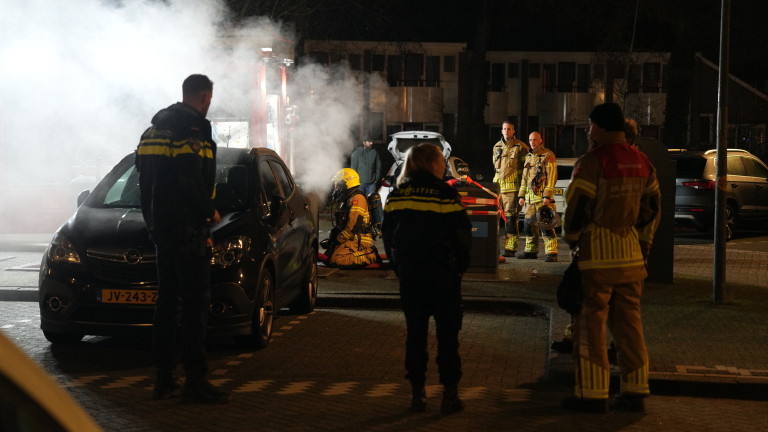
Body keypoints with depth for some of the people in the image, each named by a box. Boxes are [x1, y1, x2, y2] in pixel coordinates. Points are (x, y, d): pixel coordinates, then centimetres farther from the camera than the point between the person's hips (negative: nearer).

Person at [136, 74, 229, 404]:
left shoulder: (154, 129, 18)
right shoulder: (192, 129, -12)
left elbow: (146, 179, 19)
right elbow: (192, 180, -21)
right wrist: (209, 213, -7)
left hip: (159, 225, 9)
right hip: (186, 228, -9)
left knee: (167, 299, 13)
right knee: (195, 302, -8)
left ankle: (164, 377, 17)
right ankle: (195, 380, -9)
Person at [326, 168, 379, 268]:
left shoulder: (357, 199, -16)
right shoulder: (345, 199, 20)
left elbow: (353, 226, -22)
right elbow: (340, 224, 22)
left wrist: (337, 240, -13)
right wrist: (332, 238, 7)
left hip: (359, 240, -11)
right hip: (351, 238, 11)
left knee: (336, 260, -26)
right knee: (327, 257, 5)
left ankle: (369, 257, -10)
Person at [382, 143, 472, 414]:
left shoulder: (396, 196, 5)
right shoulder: (445, 194, -10)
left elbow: (388, 235, 9)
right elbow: (462, 235, -9)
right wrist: (460, 266, 4)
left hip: (409, 272, 4)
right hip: (442, 271, -4)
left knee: (415, 332, 11)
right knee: (447, 334, 3)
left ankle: (417, 393, 13)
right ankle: (450, 394, 4)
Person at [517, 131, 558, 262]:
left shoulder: (548, 155, -6)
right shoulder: (529, 157, 18)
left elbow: (552, 177, -12)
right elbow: (524, 178, 23)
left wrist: (547, 196, -19)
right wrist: (522, 195, 17)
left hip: (543, 197, -8)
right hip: (530, 197, 8)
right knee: (529, 225, 11)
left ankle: (551, 253, -12)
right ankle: (531, 251, 21)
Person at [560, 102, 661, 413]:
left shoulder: (593, 161, -11)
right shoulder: (641, 161, 10)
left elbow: (577, 206, -12)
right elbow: (652, 206, 14)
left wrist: (571, 239, 5)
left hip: (598, 256, -6)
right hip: (631, 255, 6)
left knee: (592, 323, 0)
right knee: (629, 321, 11)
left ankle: (592, 394, 2)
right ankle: (635, 392, 14)